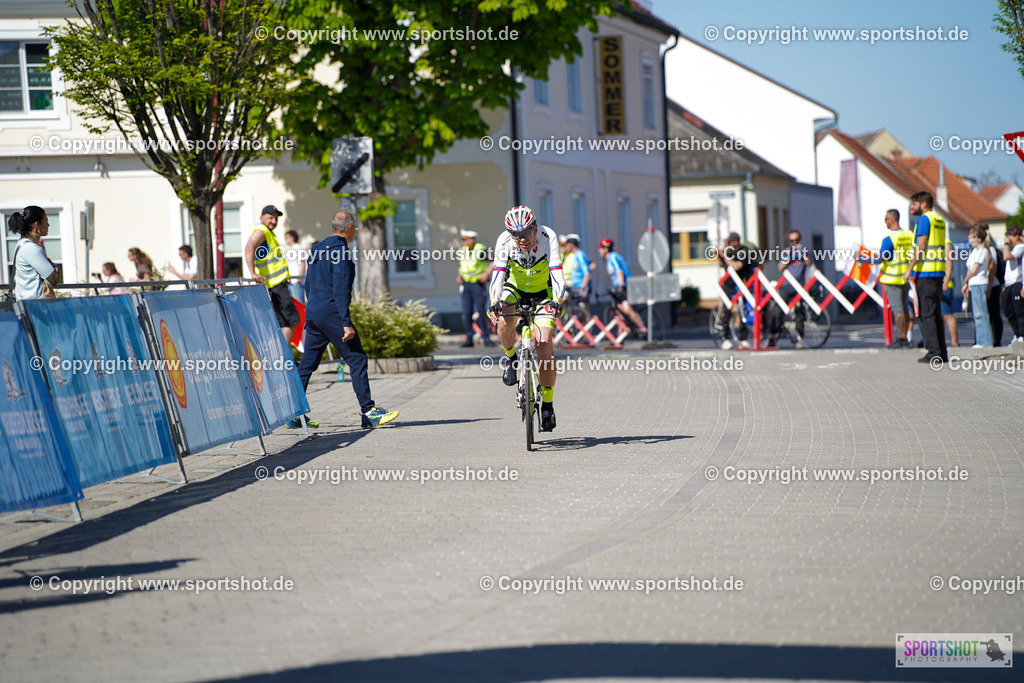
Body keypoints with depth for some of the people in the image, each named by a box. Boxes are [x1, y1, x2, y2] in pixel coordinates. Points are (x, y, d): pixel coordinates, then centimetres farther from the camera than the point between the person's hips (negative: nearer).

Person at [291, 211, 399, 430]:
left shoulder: (316, 251, 16)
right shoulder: (340, 250, -12)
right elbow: (341, 289, -18)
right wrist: (346, 323, -20)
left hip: (312, 313, 9)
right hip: (332, 315, -9)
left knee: (307, 363, 10)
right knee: (357, 360, -4)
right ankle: (368, 412, -6)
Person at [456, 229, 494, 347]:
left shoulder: (480, 250, -13)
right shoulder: (461, 251, 7)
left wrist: (486, 274, -15)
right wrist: (459, 276, 8)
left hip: (478, 284, -5)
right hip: (466, 284, 5)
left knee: (481, 311, -7)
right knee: (467, 312, 1)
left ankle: (486, 338, 0)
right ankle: (469, 339, 5)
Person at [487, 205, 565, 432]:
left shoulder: (548, 237, -28)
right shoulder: (504, 241, -25)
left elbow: (557, 274, -34)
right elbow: (498, 275, -30)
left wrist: (556, 302, -51)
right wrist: (495, 303, -47)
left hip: (542, 292, -1)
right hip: (515, 288, 1)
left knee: (544, 343, -17)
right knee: (504, 321, -33)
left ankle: (547, 404, -5)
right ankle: (509, 358, -1)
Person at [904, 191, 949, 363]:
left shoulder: (924, 219, -9)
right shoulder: (940, 220, 17)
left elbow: (920, 247, -15)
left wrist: (909, 269, -11)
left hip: (925, 272, -9)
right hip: (939, 272, 9)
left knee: (926, 314, -7)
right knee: (936, 313, 10)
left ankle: (934, 352, -10)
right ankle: (942, 354, 9)